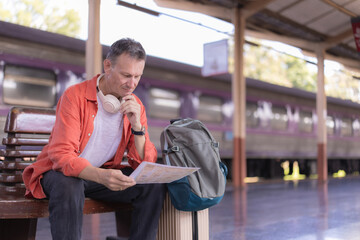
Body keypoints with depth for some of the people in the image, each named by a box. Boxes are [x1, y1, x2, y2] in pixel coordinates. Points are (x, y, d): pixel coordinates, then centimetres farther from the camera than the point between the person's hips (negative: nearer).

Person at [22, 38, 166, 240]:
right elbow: (62, 156, -25)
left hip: (104, 173, 4)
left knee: (154, 185, -16)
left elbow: (145, 164, -5)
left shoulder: (136, 106, -2)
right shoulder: (76, 96, -17)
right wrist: (101, 176, -43)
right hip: (61, 171, -4)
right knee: (68, 187, -38)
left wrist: (137, 125, -22)